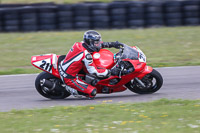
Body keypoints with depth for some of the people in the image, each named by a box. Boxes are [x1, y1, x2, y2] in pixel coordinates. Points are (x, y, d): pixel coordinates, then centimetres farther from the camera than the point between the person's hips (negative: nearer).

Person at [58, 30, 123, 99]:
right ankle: (72, 89, -1)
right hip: (69, 78, -9)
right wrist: (109, 72, -11)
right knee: (92, 93, -14)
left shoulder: (79, 44, 1)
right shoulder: (86, 55, -23)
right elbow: (94, 72, -18)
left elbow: (99, 44, 17)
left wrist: (112, 44, 15)